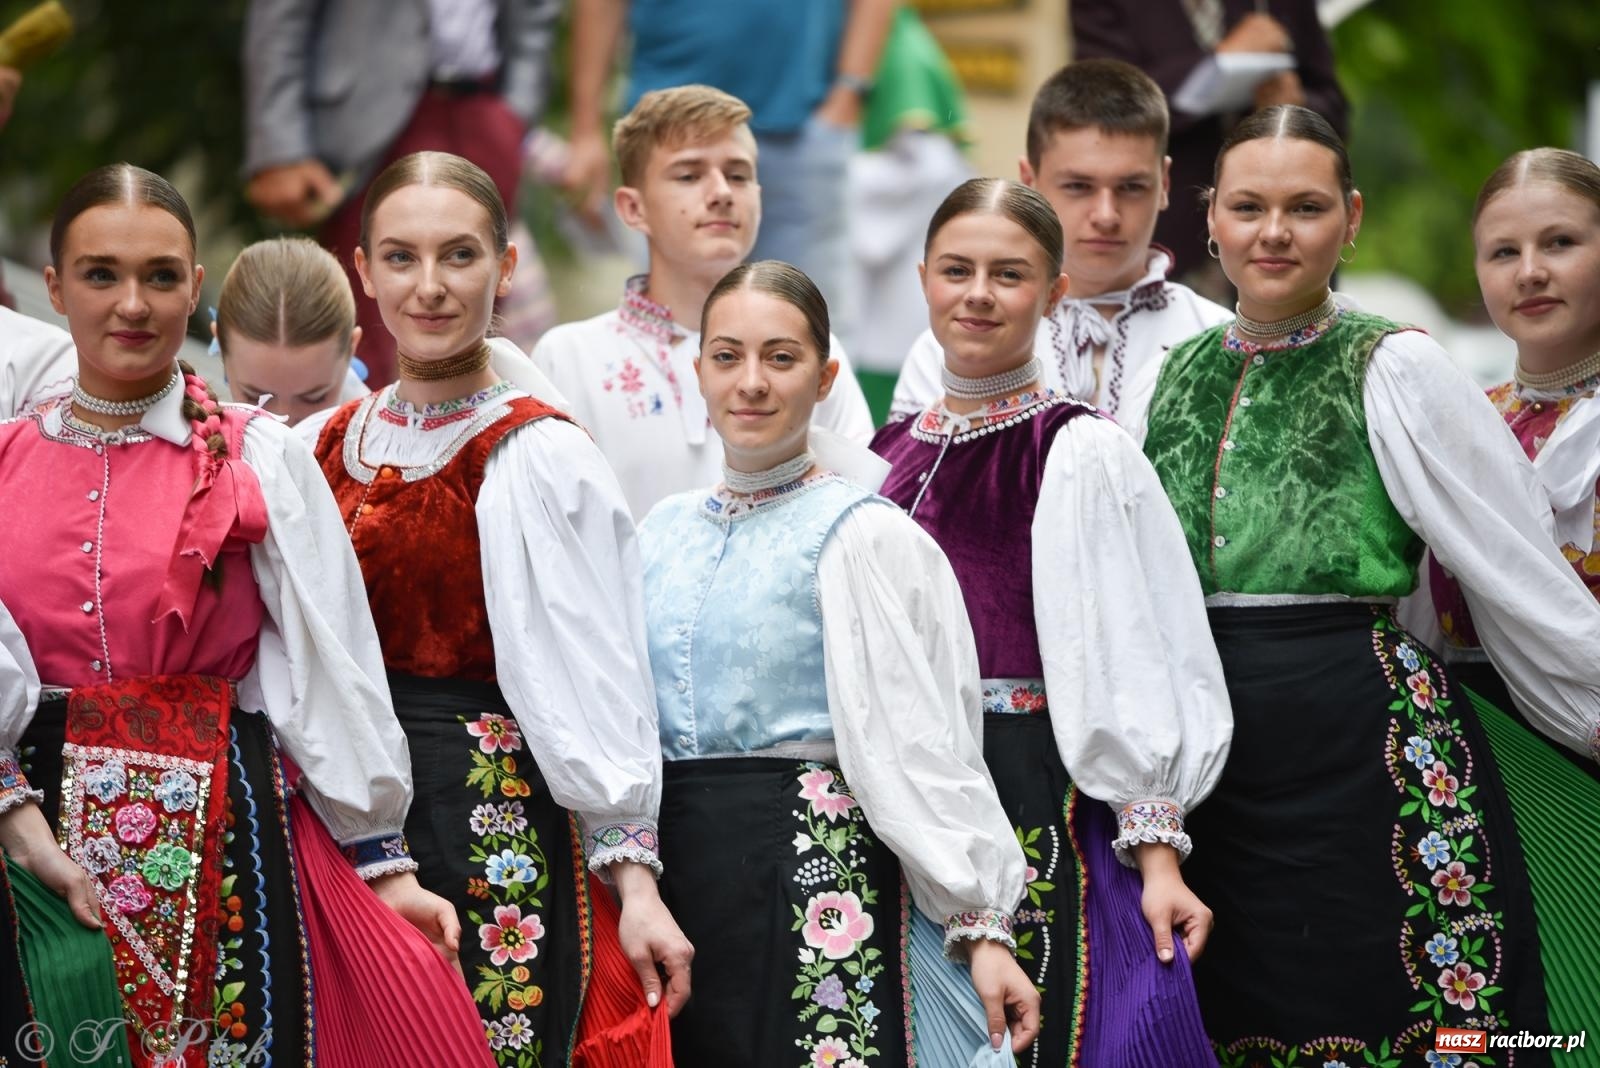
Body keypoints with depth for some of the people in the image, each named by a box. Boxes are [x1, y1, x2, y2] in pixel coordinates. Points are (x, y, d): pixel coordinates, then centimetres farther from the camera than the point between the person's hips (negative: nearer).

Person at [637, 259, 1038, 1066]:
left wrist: (981, 927, -16)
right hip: (671, 868, 5)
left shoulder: (864, 536, -6)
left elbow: (920, 744, -11)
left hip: (811, 877, -5)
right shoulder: (664, 530, 12)